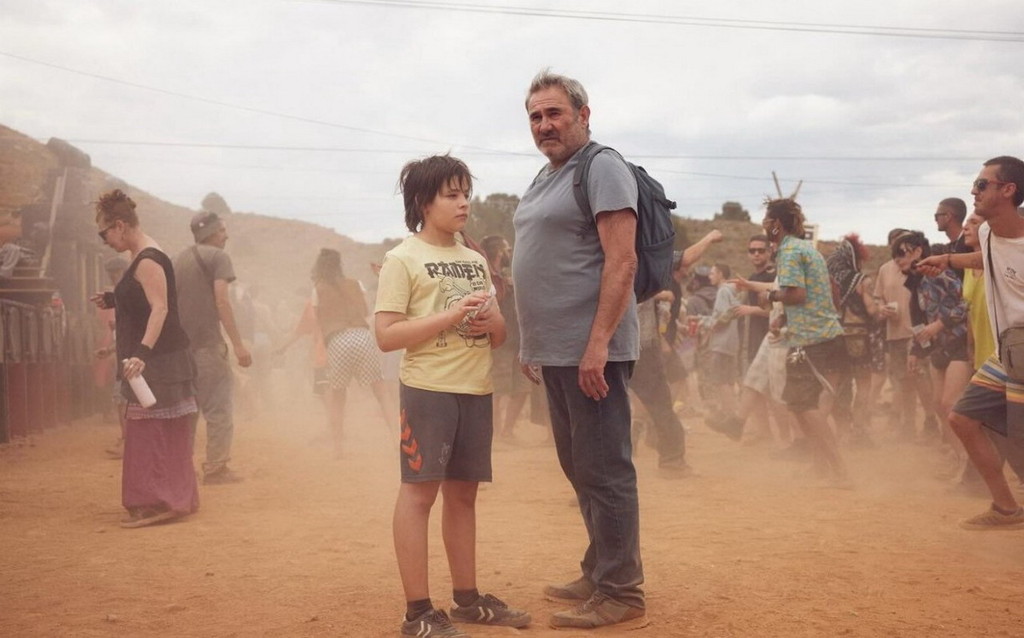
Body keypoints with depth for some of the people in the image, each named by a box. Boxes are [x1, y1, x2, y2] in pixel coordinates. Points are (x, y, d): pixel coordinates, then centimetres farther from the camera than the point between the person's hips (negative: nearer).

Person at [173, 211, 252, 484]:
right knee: (219, 407, -3)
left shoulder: (179, 259, 17)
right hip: (207, 344, -8)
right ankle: (215, 468, -5)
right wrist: (238, 344, -18)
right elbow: (221, 301, -15)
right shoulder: (217, 257, -4)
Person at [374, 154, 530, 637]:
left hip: (476, 390, 6)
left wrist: (493, 322, -5)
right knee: (419, 491, -5)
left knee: (463, 492, 12)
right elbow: (386, 335, -13)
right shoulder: (403, 260, -4)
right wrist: (453, 315, -19)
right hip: (428, 389, -6)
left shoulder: (476, 261, 16)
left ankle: (467, 597, 21)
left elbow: (499, 337, 20)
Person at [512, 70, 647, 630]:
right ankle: (598, 576, 27)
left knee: (604, 472, -4)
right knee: (578, 467, 16)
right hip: (555, 351, 9)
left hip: (590, 351, -9)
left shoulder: (602, 169, -10)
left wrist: (597, 344, -23)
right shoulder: (544, 179, 18)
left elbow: (621, 262, -18)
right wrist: (531, 342, 20)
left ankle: (620, 595, 4)